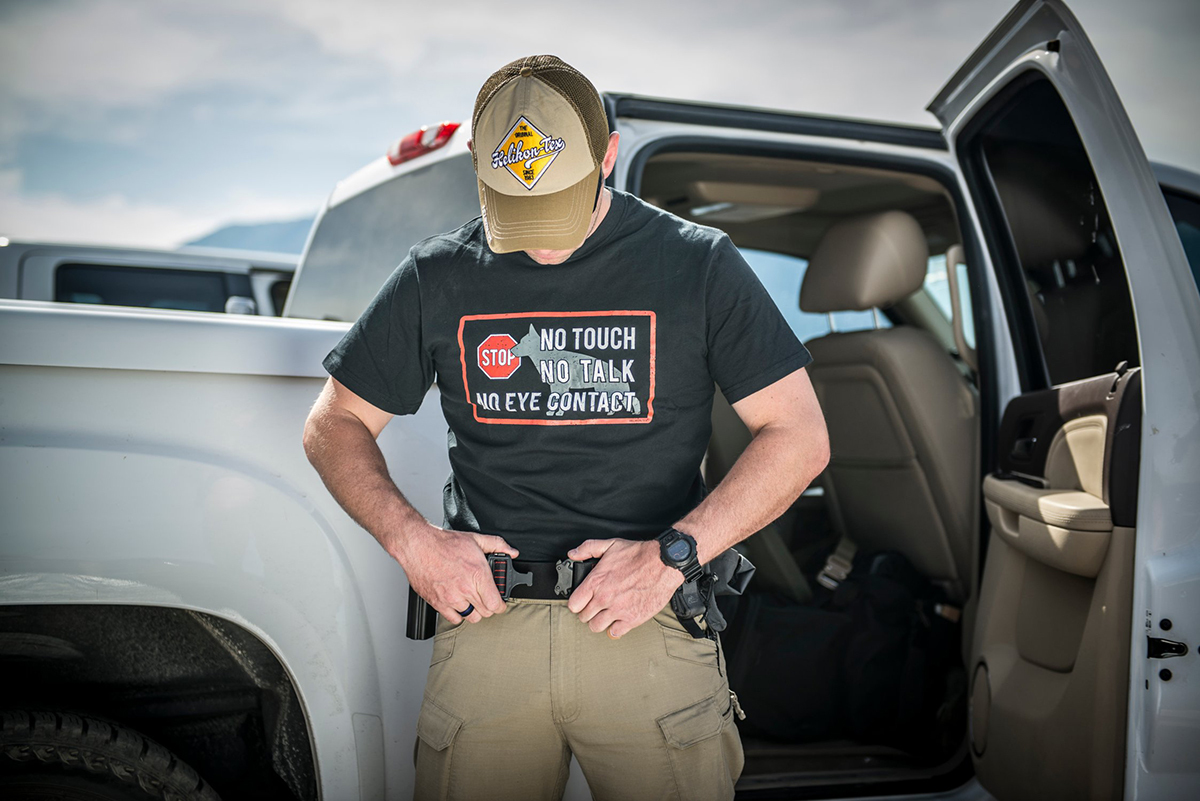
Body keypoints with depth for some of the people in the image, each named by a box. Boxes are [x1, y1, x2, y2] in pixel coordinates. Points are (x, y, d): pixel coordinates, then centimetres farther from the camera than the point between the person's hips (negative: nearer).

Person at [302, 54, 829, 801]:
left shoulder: (699, 264, 1)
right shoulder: (437, 277, 6)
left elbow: (800, 435, -1)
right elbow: (335, 425, 13)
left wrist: (672, 554, -11)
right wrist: (411, 538, -4)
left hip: (649, 627, -1)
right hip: (484, 619, 2)